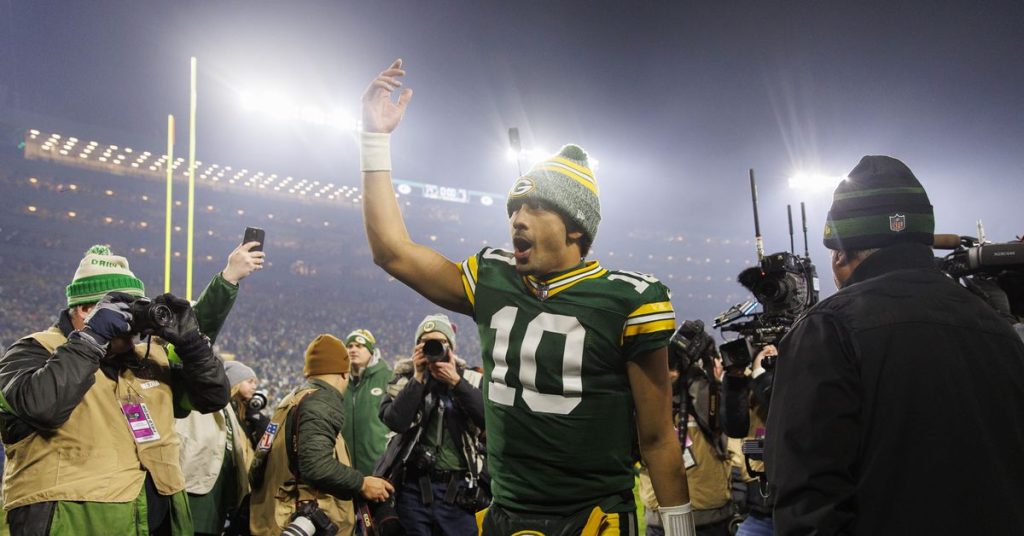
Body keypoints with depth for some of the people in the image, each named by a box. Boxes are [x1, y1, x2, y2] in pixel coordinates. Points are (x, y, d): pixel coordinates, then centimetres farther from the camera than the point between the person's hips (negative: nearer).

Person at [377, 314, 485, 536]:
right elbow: (395, 421, -12)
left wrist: (456, 381, -16)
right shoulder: (405, 380, 5)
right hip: (414, 488, 0)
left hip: (460, 489, 0)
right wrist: (418, 377, -13)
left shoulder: (472, 380, 6)